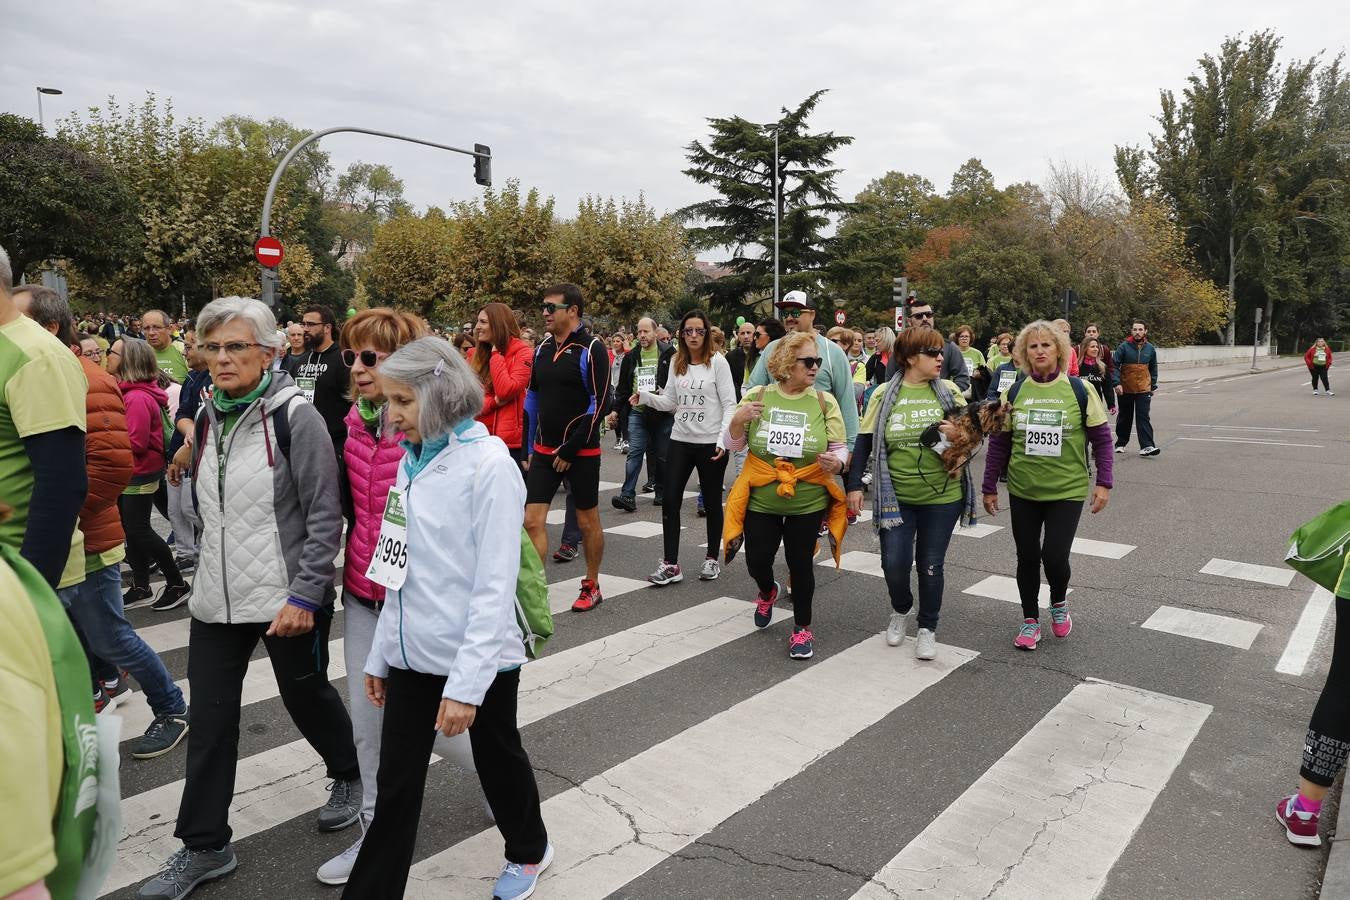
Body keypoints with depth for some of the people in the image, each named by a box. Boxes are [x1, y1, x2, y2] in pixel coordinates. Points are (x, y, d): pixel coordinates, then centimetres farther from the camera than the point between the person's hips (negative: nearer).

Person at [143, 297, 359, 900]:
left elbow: (325, 515, -16)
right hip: (216, 596, 6)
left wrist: (304, 596, -19)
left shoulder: (295, 417, -15)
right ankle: (204, 848, 24)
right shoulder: (206, 417, 6)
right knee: (210, 719, 9)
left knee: (307, 697, 13)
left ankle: (349, 778, 41)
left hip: (288, 599, -5)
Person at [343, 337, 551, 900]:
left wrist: (466, 682, -21)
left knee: (498, 759, 17)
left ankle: (529, 851, 44)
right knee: (395, 783, 10)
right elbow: (404, 572, 11)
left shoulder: (489, 465, -18)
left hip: (477, 656, -5)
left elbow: (495, 585, -20)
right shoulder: (412, 461, 4)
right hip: (413, 653, 5)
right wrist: (380, 653, 13)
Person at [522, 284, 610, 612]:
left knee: (588, 521, 9)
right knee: (532, 520, -1)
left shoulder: (591, 349, -10)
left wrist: (571, 448, -15)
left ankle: (592, 586, 26)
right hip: (545, 450, 5)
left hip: (581, 451, -5)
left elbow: (599, 403, -15)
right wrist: (530, 445, 11)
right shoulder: (543, 348, 8)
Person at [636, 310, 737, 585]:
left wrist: (723, 439, -19)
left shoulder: (718, 362, -6)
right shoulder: (677, 363, 8)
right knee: (670, 500, -2)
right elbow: (670, 402, 11)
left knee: (712, 501, 9)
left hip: (710, 443, -4)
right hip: (680, 440, 4)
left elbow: (729, 405, -9)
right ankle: (670, 564, 5)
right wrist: (646, 397, -6)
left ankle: (712, 559, 25)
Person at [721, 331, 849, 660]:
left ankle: (802, 627, 26)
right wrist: (738, 420, -19)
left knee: (800, 563, 4)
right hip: (761, 499, 1)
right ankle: (767, 593, 44)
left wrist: (837, 462, -23)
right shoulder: (756, 396, -5)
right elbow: (732, 444, 2)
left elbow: (841, 447, 0)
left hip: (808, 502, -1)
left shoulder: (824, 401, -5)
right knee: (757, 560, 8)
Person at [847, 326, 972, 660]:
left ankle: (927, 628, 27)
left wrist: (960, 433, -16)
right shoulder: (884, 395, -2)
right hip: (895, 496, 0)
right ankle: (901, 610, 30)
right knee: (894, 563, -3)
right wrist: (854, 485, -3)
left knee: (930, 565, 7)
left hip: (941, 496, 1)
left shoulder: (948, 392, 1)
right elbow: (864, 443, 1)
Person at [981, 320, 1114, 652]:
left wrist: (1103, 483, -5)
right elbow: (999, 443, 3)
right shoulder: (1014, 392, -1)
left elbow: (1102, 439, 0)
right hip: (1023, 491, 2)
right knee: (1027, 557, 9)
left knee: (1054, 555, -9)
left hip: (1067, 491, -2)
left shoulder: (1080, 390, -6)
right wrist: (989, 487, 4)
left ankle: (1059, 603, 25)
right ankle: (1030, 620, 29)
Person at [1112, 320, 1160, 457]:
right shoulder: (1123, 347, -6)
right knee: (1125, 417, 12)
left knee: (1144, 417, -5)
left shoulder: (1150, 348, 4)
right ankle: (1121, 443, 25)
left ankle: (1147, 446, -9)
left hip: (1143, 389, 1)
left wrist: (1153, 386, 12)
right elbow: (1115, 366, -9)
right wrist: (1116, 383, -19)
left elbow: (1153, 368, 14)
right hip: (1125, 389, -1)